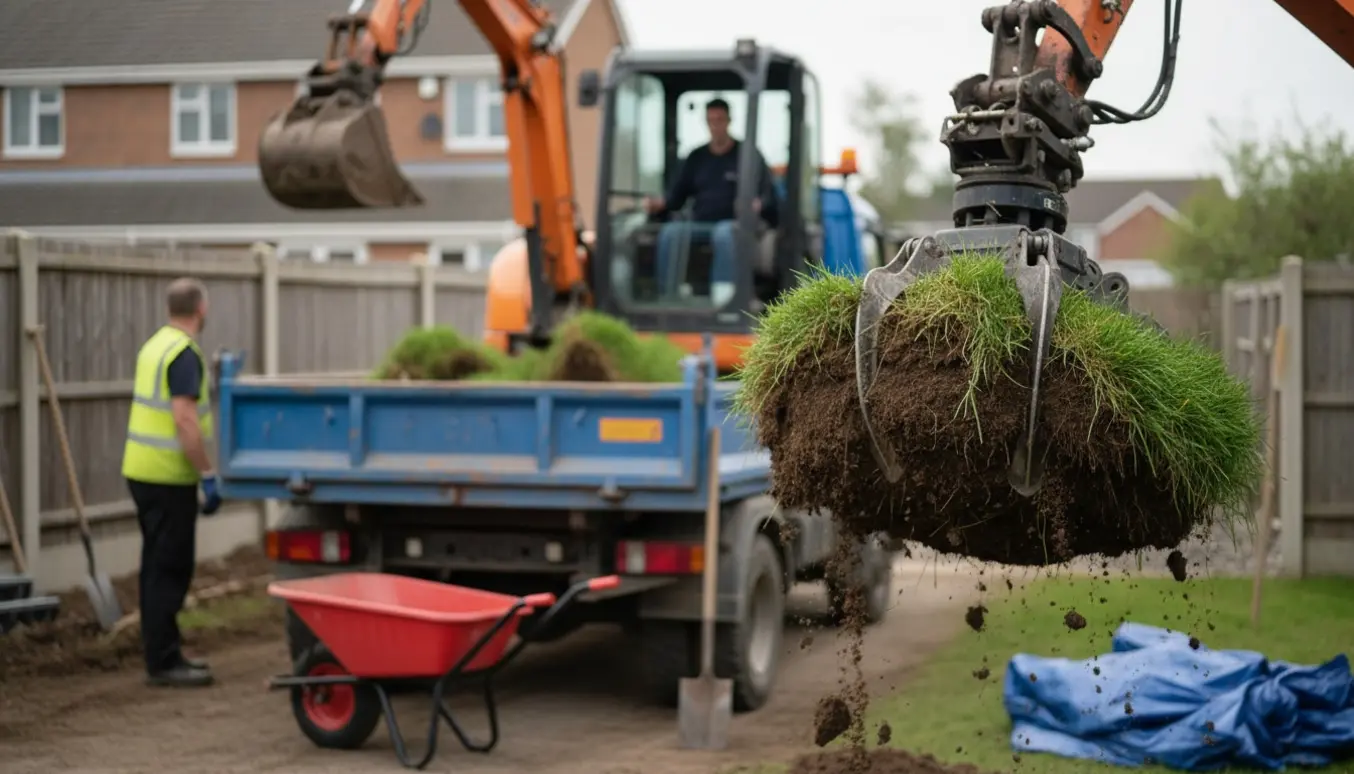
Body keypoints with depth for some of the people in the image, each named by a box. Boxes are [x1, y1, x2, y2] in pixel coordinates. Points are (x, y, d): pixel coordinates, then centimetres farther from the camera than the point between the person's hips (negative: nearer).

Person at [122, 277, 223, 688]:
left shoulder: (155, 345, 11)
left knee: (160, 566, 15)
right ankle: (162, 662, -1)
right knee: (170, 569, -4)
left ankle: (163, 652, 23)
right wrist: (208, 476, -19)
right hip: (168, 475, -9)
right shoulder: (185, 354, -17)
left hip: (142, 469, 9)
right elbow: (184, 420, -23)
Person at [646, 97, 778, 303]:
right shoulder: (696, 158, 20)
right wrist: (662, 202, -6)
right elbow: (678, 193, 18)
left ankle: (722, 296, -52)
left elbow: (767, 195, 1)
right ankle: (670, 295, -33)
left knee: (724, 232, -40)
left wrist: (759, 204, -24)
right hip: (699, 225, 4)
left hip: (733, 224, -4)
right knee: (670, 232, -27)